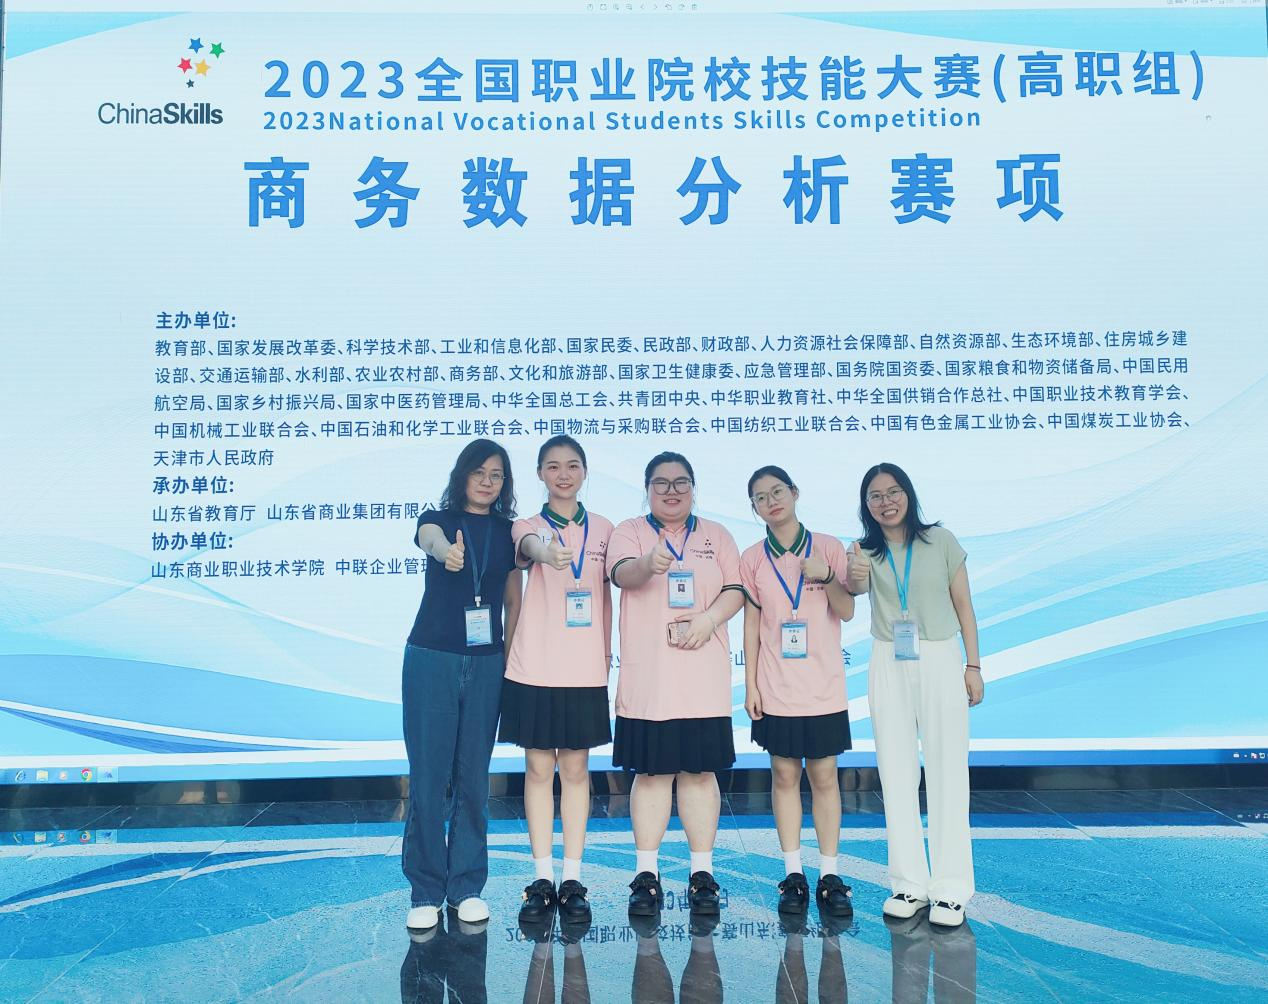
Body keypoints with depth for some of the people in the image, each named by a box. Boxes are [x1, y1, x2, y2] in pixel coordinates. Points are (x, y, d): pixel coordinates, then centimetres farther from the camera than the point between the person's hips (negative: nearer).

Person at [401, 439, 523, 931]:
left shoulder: (507, 532, 9)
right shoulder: (437, 519, 1)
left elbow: (513, 603, 12)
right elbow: (430, 540, -25)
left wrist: (509, 659, 3)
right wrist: (446, 551, -48)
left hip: (485, 666, 2)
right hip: (431, 661, -2)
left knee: (473, 779, 7)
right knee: (428, 778, 0)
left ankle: (466, 887, 19)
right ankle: (425, 892, 12)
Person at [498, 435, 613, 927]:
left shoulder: (603, 529, 7)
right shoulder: (529, 526, 2)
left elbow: (607, 593, 12)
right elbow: (528, 546, -23)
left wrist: (606, 651, 9)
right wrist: (544, 553, -46)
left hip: (585, 668, 1)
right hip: (535, 666, -1)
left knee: (576, 769, 7)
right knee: (539, 769, 5)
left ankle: (572, 879, 15)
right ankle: (542, 878, 15)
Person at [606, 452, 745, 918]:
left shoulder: (716, 535, 13)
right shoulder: (630, 531, 7)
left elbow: (736, 590, 7)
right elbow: (622, 573, -13)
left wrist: (707, 620, -12)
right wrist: (649, 564, -36)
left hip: (704, 675, 2)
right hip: (647, 676, -1)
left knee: (700, 771, 4)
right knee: (651, 772, 2)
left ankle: (702, 874, 14)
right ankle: (646, 875, 11)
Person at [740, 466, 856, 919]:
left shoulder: (828, 546, 0)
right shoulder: (752, 558, 2)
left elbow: (847, 611, -1)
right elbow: (751, 624, 4)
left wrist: (827, 577, -19)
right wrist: (750, 684, 1)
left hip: (824, 686, -1)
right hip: (776, 688, 1)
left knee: (824, 776, 4)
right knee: (784, 775, 5)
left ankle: (830, 876, 14)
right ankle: (793, 875, 15)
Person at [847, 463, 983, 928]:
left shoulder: (940, 540, -1)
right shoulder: (865, 550, 4)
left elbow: (964, 605, 2)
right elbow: (856, 588, -18)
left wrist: (973, 666, -3)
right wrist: (855, 576, -41)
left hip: (941, 662, -2)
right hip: (888, 666, 3)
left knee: (947, 772, -1)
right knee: (897, 773, 7)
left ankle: (950, 888, 7)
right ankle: (909, 883, 16)